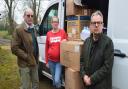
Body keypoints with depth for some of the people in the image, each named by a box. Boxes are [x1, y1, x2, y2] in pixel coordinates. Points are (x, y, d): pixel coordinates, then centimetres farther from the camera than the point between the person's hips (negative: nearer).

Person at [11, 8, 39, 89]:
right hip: (25, 64, -7)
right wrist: (27, 57, -18)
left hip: (34, 62, 7)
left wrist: (36, 58, 9)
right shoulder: (19, 29, -15)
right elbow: (14, 48, -19)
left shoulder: (33, 29, 9)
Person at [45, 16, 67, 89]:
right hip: (51, 60, 3)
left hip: (59, 60, -2)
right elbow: (46, 48, 7)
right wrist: (46, 61, 6)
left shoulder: (62, 32, -2)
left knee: (57, 80, -11)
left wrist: (65, 42, -16)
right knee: (54, 79, 15)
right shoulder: (49, 34, 3)